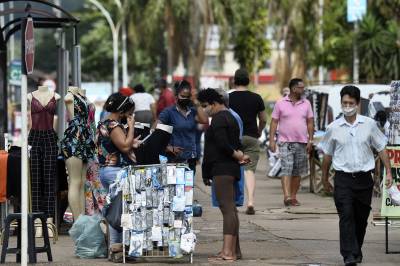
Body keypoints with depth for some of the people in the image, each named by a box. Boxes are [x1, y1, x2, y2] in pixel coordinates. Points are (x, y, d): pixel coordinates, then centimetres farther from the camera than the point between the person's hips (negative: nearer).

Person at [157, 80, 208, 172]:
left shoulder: (192, 111, 11)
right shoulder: (169, 112, -2)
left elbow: (204, 120, -7)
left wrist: (196, 103, -4)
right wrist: (168, 148, -13)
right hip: (175, 158, -4)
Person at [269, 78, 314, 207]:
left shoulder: (306, 103, 9)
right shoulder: (280, 103, 1)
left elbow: (310, 123, 10)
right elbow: (274, 122, 2)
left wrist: (310, 140, 2)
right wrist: (272, 140, -6)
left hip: (301, 143, 3)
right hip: (285, 142, -3)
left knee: (297, 172, 7)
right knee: (286, 169, -14)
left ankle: (293, 196, 14)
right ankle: (286, 196, -24)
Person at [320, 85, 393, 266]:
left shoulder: (369, 124, 2)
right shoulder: (334, 128, 1)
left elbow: (381, 149, 9)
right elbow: (327, 155, 11)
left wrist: (388, 172, 4)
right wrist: (325, 179, 15)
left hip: (364, 178, 2)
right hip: (343, 178, -2)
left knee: (361, 217, 10)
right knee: (346, 216, -13)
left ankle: (357, 250, 28)